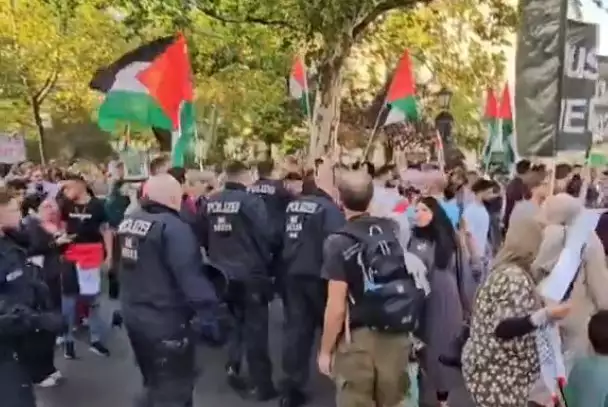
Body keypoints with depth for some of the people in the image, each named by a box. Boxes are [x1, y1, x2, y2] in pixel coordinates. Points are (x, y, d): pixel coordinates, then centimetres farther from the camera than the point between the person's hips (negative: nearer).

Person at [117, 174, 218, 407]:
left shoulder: (128, 222, 7)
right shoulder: (172, 227, -22)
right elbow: (190, 275, -29)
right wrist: (210, 309, -22)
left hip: (133, 315, 9)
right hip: (165, 320, -9)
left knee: (154, 383, 26)